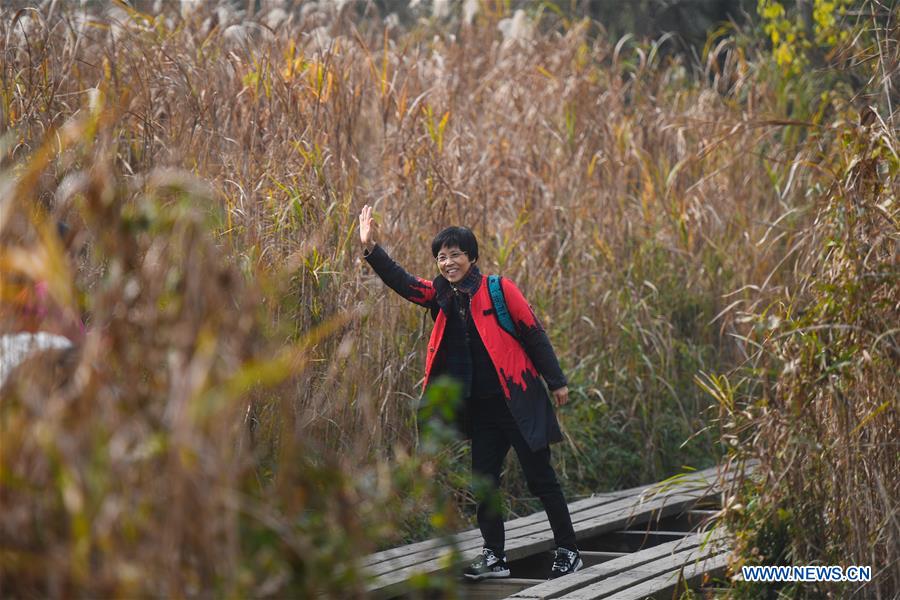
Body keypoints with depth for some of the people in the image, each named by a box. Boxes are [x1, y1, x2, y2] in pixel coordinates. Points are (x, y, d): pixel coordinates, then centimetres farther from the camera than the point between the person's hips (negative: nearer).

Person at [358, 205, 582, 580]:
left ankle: (568, 552, 9)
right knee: (483, 481, 7)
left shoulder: (498, 290, -8)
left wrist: (556, 382, -5)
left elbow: (534, 334, -6)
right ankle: (494, 556, 17)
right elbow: (402, 282, -2)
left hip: (519, 401, -6)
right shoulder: (441, 296, 7)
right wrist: (370, 249, -16)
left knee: (540, 478, -1)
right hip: (481, 408, 6)